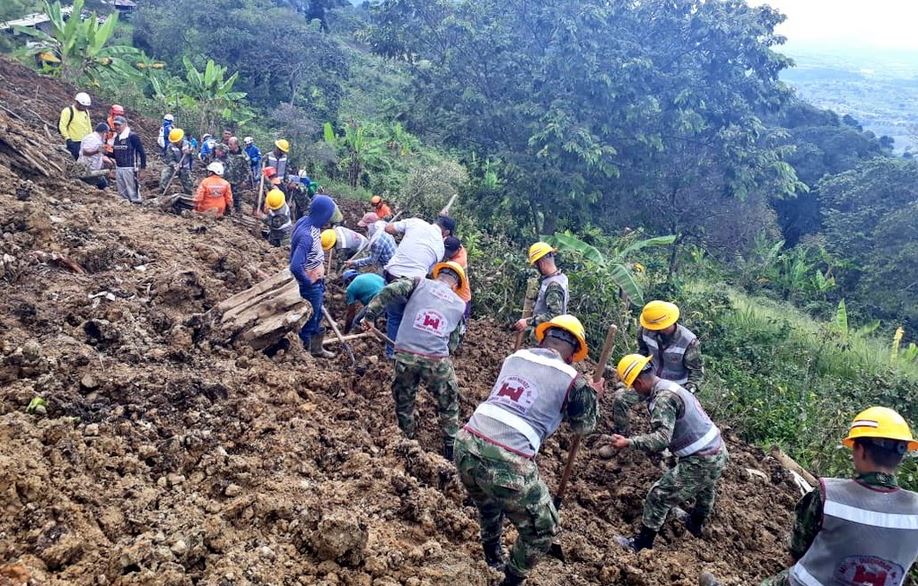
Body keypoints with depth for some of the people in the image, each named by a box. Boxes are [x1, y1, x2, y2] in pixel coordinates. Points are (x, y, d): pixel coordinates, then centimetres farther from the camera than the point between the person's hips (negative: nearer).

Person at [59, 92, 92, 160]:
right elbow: (62, 126, -14)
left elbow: (89, 126, 21)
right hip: (73, 142, -7)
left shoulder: (86, 112, 12)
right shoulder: (68, 111, -10)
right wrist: (67, 138, -19)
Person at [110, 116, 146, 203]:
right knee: (121, 192, 14)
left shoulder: (132, 136, -11)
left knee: (132, 191, -5)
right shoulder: (116, 137, 12)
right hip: (118, 168, 8)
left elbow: (141, 151, -11)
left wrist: (143, 166, -14)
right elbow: (115, 154, 20)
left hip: (129, 168, -8)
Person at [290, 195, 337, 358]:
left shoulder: (309, 222, -4)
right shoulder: (307, 235, -33)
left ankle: (316, 349, 42)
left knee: (317, 316, 24)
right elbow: (295, 266, -38)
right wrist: (308, 283, -21)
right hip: (311, 284, -9)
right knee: (310, 319, 9)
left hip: (317, 281, 9)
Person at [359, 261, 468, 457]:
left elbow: (389, 291, -5)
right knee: (449, 403, 23)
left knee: (404, 401, 23)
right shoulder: (460, 305, 16)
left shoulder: (420, 283, 9)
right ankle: (451, 447, 29)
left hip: (405, 354, 0)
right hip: (437, 360, 1)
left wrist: (370, 315, 0)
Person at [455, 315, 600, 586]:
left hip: (466, 445, 6)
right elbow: (583, 426, 21)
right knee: (541, 529, 19)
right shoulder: (572, 380, 3)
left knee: (488, 501, 38)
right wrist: (593, 395, 39)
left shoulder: (515, 357, 15)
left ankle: (493, 556, 58)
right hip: (507, 462, -6)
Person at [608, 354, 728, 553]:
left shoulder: (663, 398, -23)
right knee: (704, 487, 37)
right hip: (719, 451, 10)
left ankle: (642, 544, 12)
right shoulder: (669, 386, 8)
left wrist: (628, 443, -37)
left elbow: (662, 438, -33)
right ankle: (696, 525, 63)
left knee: (658, 496, -1)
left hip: (701, 462, -10)